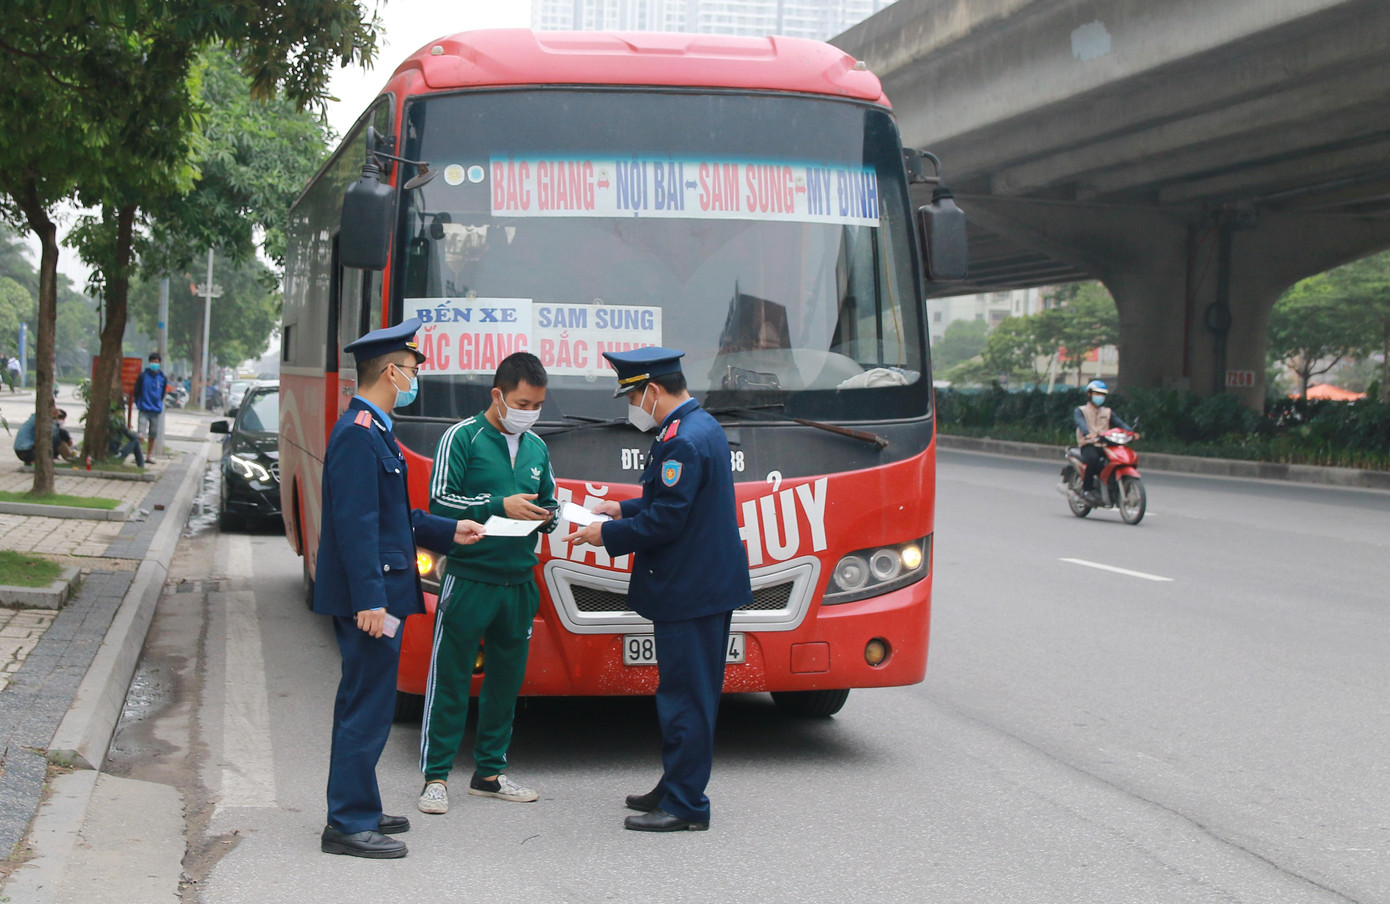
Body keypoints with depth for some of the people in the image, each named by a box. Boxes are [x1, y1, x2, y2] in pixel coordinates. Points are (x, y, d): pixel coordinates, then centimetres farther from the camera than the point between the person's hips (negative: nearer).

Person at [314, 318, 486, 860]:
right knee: (367, 709, -6)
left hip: (377, 596, 11)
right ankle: (347, 826, 0)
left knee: (362, 707, 17)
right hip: (369, 597, -11)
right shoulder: (358, 434, -17)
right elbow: (356, 524, -23)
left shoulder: (372, 430, 16)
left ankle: (357, 811, 26)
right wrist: (370, 600, -25)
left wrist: (448, 532, 22)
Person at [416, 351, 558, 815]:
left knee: (506, 680, 11)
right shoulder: (462, 437, -5)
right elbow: (440, 502, -11)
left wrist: (547, 516, -2)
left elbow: (550, 504, 22)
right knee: (450, 678, -2)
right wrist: (499, 506, -19)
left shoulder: (537, 447, 14)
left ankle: (489, 773, 22)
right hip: (468, 580, -6)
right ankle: (435, 777, 4)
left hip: (519, 582, 6)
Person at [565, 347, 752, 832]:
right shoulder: (703, 426, 13)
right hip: (712, 583, 11)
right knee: (691, 694, 17)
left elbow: (666, 521, -22)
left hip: (689, 590, -11)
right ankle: (676, 787, 27)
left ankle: (685, 805, 0)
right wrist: (624, 509, 19)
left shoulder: (683, 442, -20)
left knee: (685, 697, -5)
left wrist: (607, 534, -11)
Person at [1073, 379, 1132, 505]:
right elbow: (1080, 422, -12)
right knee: (1093, 458, -38)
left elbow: (1119, 423, 7)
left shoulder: (1108, 413, 24)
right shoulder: (1080, 411, 10)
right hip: (1088, 446, -4)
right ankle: (1087, 489, -24)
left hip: (1104, 446, 4)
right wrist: (1088, 434, -36)